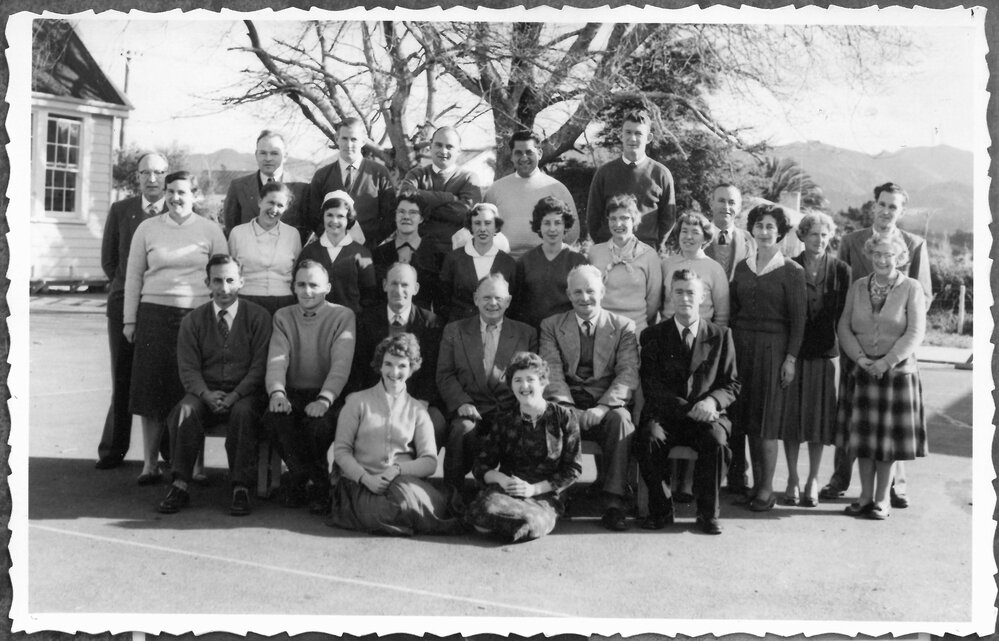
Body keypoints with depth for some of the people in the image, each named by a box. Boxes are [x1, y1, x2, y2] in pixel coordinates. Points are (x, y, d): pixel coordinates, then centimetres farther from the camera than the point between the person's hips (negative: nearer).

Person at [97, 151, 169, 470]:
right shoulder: (120, 210, 9)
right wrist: (127, 288, 4)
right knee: (122, 379, 7)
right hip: (125, 304, 2)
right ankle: (113, 449, 17)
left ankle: (170, 449, 10)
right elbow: (108, 259, 12)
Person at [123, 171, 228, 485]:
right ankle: (150, 463, 9)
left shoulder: (210, 229, 6)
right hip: (155, 314, 1)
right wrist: (129, 319, 8)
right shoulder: (147, 228, 9)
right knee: (152, 387, 0)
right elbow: (133, 275, 12)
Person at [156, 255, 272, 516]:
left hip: (245, 393, -2)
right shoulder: (193, 320, 8)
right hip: (206, 393, 2)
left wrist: (234, 395, -19)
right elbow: (188, 369, 2)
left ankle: (241, 489, -28)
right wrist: (207, 394, -19)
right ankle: (180, 486, -21)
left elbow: (260, 366, -5)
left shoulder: (258, 316, 1)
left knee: (243, 412, -35)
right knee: (185, 411, -29)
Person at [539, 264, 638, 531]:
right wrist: (569, 408, -16)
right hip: (567, 402, 1)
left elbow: (628, 374, -2)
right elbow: (552, 373, 2)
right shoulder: (551, 326, 14)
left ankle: (613, 504, -32)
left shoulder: (624, 326, 11)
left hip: (607, 405, 0)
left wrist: (602, 407, -18)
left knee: (620, 418, -34)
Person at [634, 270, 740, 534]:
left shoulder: (721, 335, 11)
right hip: (664, 416, 0)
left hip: (707, 415, 0)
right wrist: (689, 409, -14)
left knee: (716, 440, -32)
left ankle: (708, 512, -11)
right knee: (648, 438, -31)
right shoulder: (653, 336, 8)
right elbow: (651, 386, 0)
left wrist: (712, 401, -14)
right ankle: (660, 510, -12)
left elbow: (732, 383, 10)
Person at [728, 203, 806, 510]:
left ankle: (766, 489, 4)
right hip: (742, 346, 4)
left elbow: (798, 319, -5)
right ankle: (754, 483, 14)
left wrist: (790, 358, -10)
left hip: (773, 349, -4)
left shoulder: (792, 271, -3)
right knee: (747, 417, 6)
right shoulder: (742, 267, 10)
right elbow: (733, 310, 11)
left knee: (767, 419, -3)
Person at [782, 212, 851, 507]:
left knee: (819, 415, 6)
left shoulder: (840, 270, 3)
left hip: (825, 353, 0)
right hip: (792, 351, 0)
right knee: (791, 415, 3)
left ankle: (813, 480, 18)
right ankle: (792, 480, 16)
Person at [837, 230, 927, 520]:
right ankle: (865, 496, 16)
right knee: (862, 433, 6)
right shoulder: (858, 287, 6)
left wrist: (887, 362, -15)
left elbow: (916, 332, -9)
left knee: (889, 435, 3)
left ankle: (882, 499, 14)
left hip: (897, 371, -3)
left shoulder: (911, 288, -3)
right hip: (861, 370, 3)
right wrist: (860, 357, -12)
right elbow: (844, 326, 3)